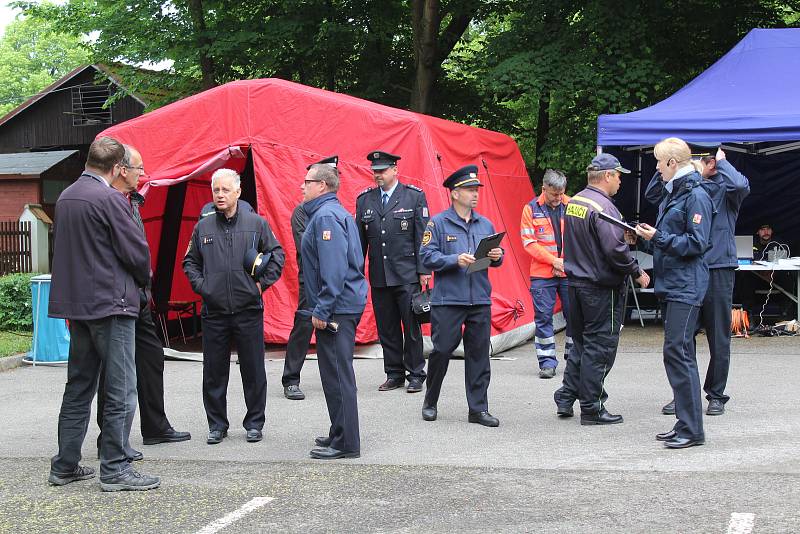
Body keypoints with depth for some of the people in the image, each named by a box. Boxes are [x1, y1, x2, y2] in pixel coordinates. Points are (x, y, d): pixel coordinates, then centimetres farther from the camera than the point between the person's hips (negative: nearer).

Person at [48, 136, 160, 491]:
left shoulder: (65, 198, 10)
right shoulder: (110, 199, -15)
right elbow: (136, 251, -13)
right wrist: (143, 279, 7)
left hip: (76, 303, 8)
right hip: (110, 303, -8)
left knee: (78, 386, 15)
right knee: (120, 391, -2)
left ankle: (65, 465, 18)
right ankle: (114, 469, -1)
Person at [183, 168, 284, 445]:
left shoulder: (256, 223, 1)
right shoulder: (203, 227, 6)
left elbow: (277, 254, 8)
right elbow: (189, 261, 17)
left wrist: (263, 283, 0)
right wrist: (199, 285, 3)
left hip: (248, 310, -2)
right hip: (213, 311, 2)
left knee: (253, 370, 5)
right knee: (214, 372, 6)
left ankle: (254, 423, 17)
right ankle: (217, 424, 17)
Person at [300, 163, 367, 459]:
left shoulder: (326, 216, -14)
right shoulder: (335, 213, 18)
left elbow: (333, 268, -22)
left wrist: (322, 310, -21)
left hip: (336, 308, -11)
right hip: (346, 304, 11)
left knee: (337, 375, -6)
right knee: (336, 373, 16)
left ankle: (345, 443, -2)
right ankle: (341, 434, 24)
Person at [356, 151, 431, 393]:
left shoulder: (415, 196, 0)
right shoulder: (364, 200, 9)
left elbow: (422, 236, -1)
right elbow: (360, 239, 12)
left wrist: (424, 270, -6)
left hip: (407, 275, -3)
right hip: (378, 277, 3)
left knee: (411, 326, -1)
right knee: (386, 328, 8)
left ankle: (415, 375, 9)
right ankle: (394, 374, 17)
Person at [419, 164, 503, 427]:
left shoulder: (485, 224, 13)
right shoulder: (438, 223, -2)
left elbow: (494, 257, 19)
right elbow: (427, 256, -8)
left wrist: (497, 256, -4)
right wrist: (455, 260, -20)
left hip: (480, 300, 5)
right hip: (447, 299, -4)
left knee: (479, 353, 4)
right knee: (442, 349, 0)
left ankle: (478, 408, 10)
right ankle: (430, 402, 19)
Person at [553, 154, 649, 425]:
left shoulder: (573, 202, 9)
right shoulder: (602, 207, -19)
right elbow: (615, 249, -24)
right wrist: (637, 272, -11)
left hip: (576, 282, 8)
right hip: (601, 287, -8)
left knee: (580, 342, 18)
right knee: (599, 347, 0)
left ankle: (565, 398, 19)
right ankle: (591, 408, 4)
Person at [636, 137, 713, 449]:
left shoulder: (696, 196, -11)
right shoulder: (671, 195, 19)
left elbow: (696, 244, -16)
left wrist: (658, 237, -17)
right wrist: (648, 238, 9)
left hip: (686, 287, -10)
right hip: (672, 286, 10)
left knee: (678, 352, -13)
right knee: (677, 353, 11)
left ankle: (691, 429, -10)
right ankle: (685, 424, 17)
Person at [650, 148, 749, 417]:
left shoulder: (724, 188, -3)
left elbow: (741, 185, -25)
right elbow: (652, 195, 11)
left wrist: (721, 162, -9)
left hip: (718, 271, -4)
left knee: (718, 339, 5)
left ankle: (716, 395, 16)